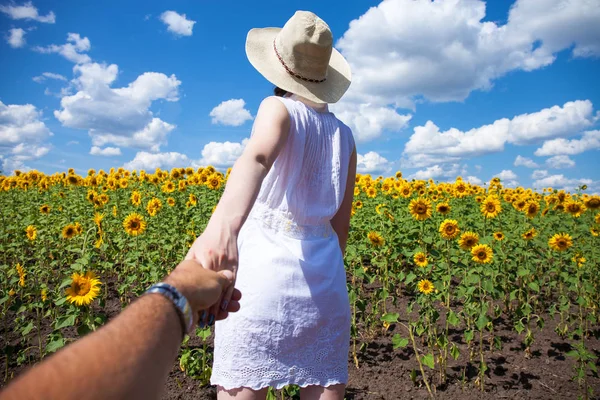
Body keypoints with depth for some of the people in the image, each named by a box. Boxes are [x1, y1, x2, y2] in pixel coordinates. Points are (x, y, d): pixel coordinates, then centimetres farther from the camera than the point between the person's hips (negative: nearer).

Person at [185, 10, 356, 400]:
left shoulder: (278, 108, -2)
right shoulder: (346, 136, 13)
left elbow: (258, 157, -27)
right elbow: (342, 225, 15)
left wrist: (224, 224, -45)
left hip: (265, 273, -5)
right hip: (324, 279, 5)